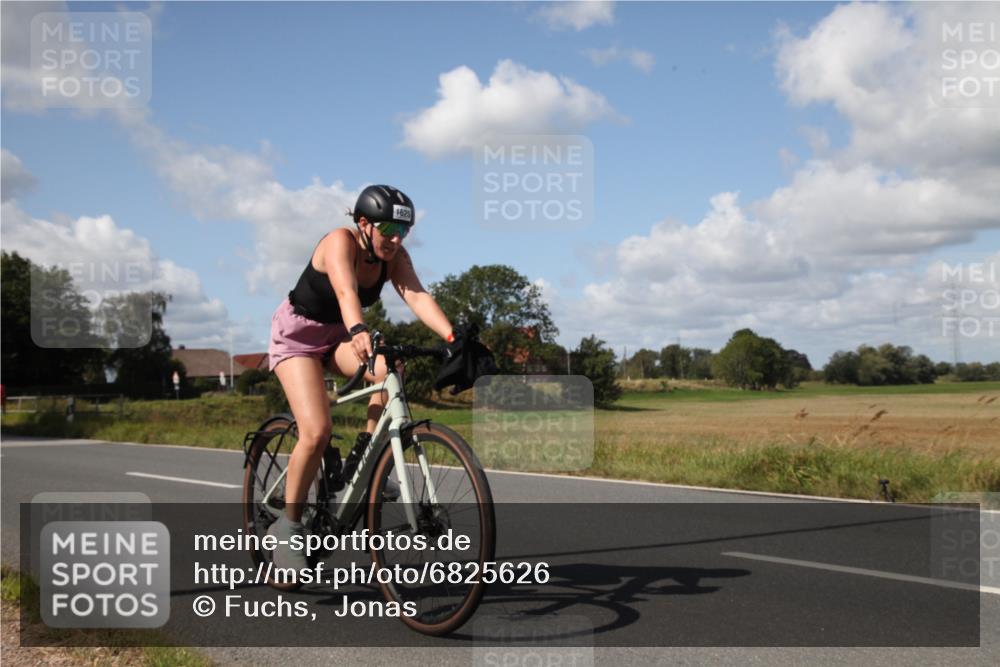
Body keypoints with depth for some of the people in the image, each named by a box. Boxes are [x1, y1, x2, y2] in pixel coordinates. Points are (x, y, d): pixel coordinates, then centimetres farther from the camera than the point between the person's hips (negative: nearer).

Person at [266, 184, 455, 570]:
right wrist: (359, 332, -66)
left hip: (339, 336, 5)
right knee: (317, 431, -22)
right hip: (297, 335, -5)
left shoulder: (394, 256, -12)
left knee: (391, 370, -28)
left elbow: (417, 296, -28)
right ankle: (287, 526, -6)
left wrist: (453, 336, -44)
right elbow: (346, 291, -46)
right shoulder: (341, 242, -27)